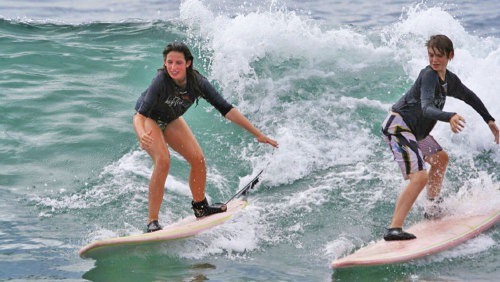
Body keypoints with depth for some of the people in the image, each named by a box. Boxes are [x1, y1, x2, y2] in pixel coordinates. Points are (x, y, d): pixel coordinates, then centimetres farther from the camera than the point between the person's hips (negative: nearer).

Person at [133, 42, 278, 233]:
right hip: (148, 119, -5)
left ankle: (200, 206, 20)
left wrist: (257, 134, -22)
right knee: (163, 161, -25)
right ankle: (152, 222, -22)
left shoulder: (197, 82, -26)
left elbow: (226, 109, -21)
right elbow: (140, 115, -41)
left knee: (198, 159, -5)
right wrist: (141, 135, -64)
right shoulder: (161, 81, -37)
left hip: (171, 120, 5)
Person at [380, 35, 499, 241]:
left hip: (413, 130, 10)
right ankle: (394, 229, -31)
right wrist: (450, 117, -52)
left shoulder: (450, 80, 8)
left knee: (440, 159, 29)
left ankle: (434, 208, 41)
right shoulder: (429, 75, -20)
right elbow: (427, 109, -34)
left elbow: (469, 97, 28)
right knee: (419, 178, -24)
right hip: (397, 125, -10)